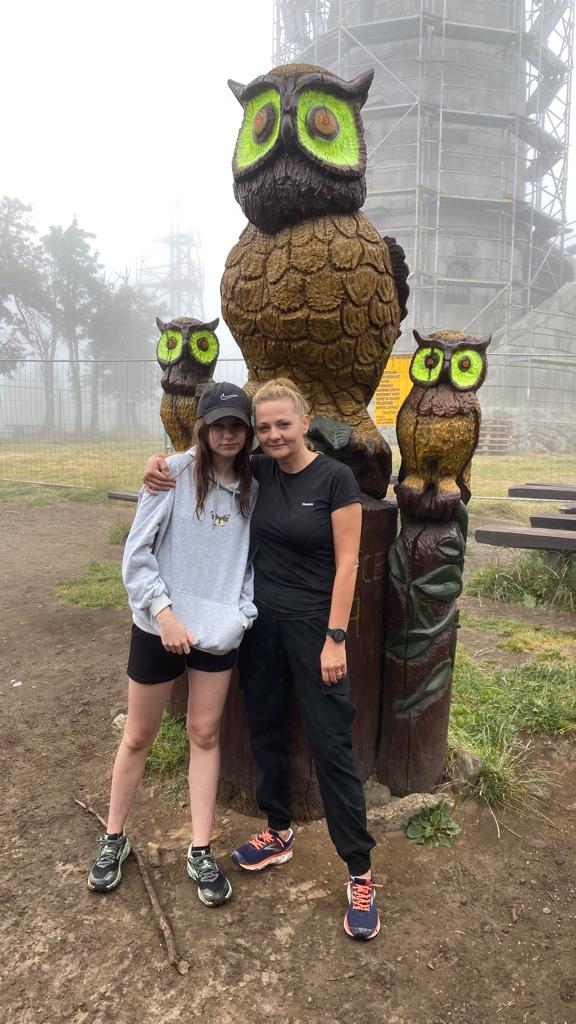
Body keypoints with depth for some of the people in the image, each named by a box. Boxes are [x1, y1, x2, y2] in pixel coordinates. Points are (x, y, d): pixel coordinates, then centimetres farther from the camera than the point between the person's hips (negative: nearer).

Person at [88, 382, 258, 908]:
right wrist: (164, 612, -17)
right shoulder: (174, 473, -12)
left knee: (205, 734, 11)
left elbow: (251, 558, 5)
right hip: (159, 627, -3)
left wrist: (244, 612, -8)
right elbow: (137, 552, -11)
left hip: (220, 630, 3)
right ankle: (114, 838, 34)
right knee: (139, 736, 12)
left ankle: (201, 851, 25)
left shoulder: (252, 486, 1)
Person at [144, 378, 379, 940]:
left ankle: (360, 875, 15)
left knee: (331, 746, 0)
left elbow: (346, 563, -12)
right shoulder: (258, 472, 2)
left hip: (312, 626, -5)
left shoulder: (334, 478, -12)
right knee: (266, 731, 17)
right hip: (260, 622, 6)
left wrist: (335, 638, -15)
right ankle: (278, 834, 39)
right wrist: (158, 463, -8)